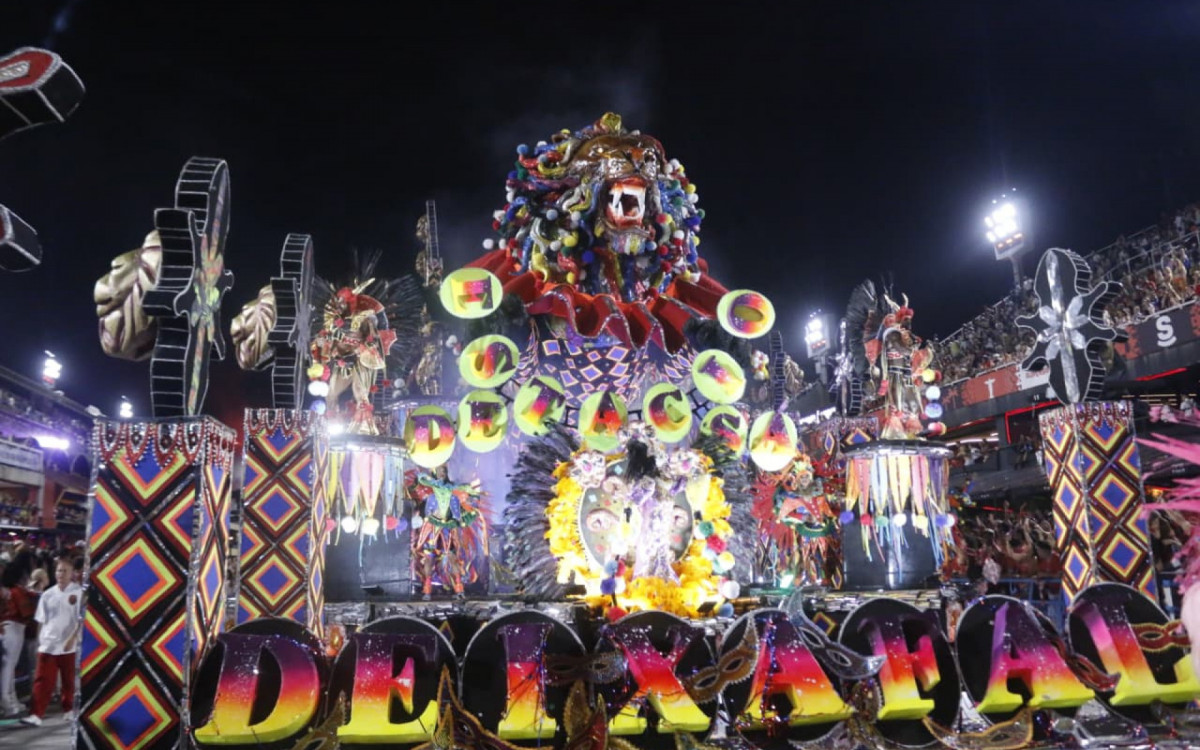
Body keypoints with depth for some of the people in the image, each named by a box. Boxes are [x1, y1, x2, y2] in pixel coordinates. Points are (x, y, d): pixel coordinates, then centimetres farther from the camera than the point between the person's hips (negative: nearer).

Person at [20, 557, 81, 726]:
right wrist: (39, 639, 7)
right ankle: (36, 715, -2)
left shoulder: (79, 592, -6)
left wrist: (73, 638, -13)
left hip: (68, 645, -3)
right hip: (48, 644, 3)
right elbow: (42, 620, 11)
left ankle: (68, 709, 26)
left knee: (69, 680, 10)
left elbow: (82, 619, -7)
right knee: (42, 680, -2)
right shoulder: (48, 594, 5)